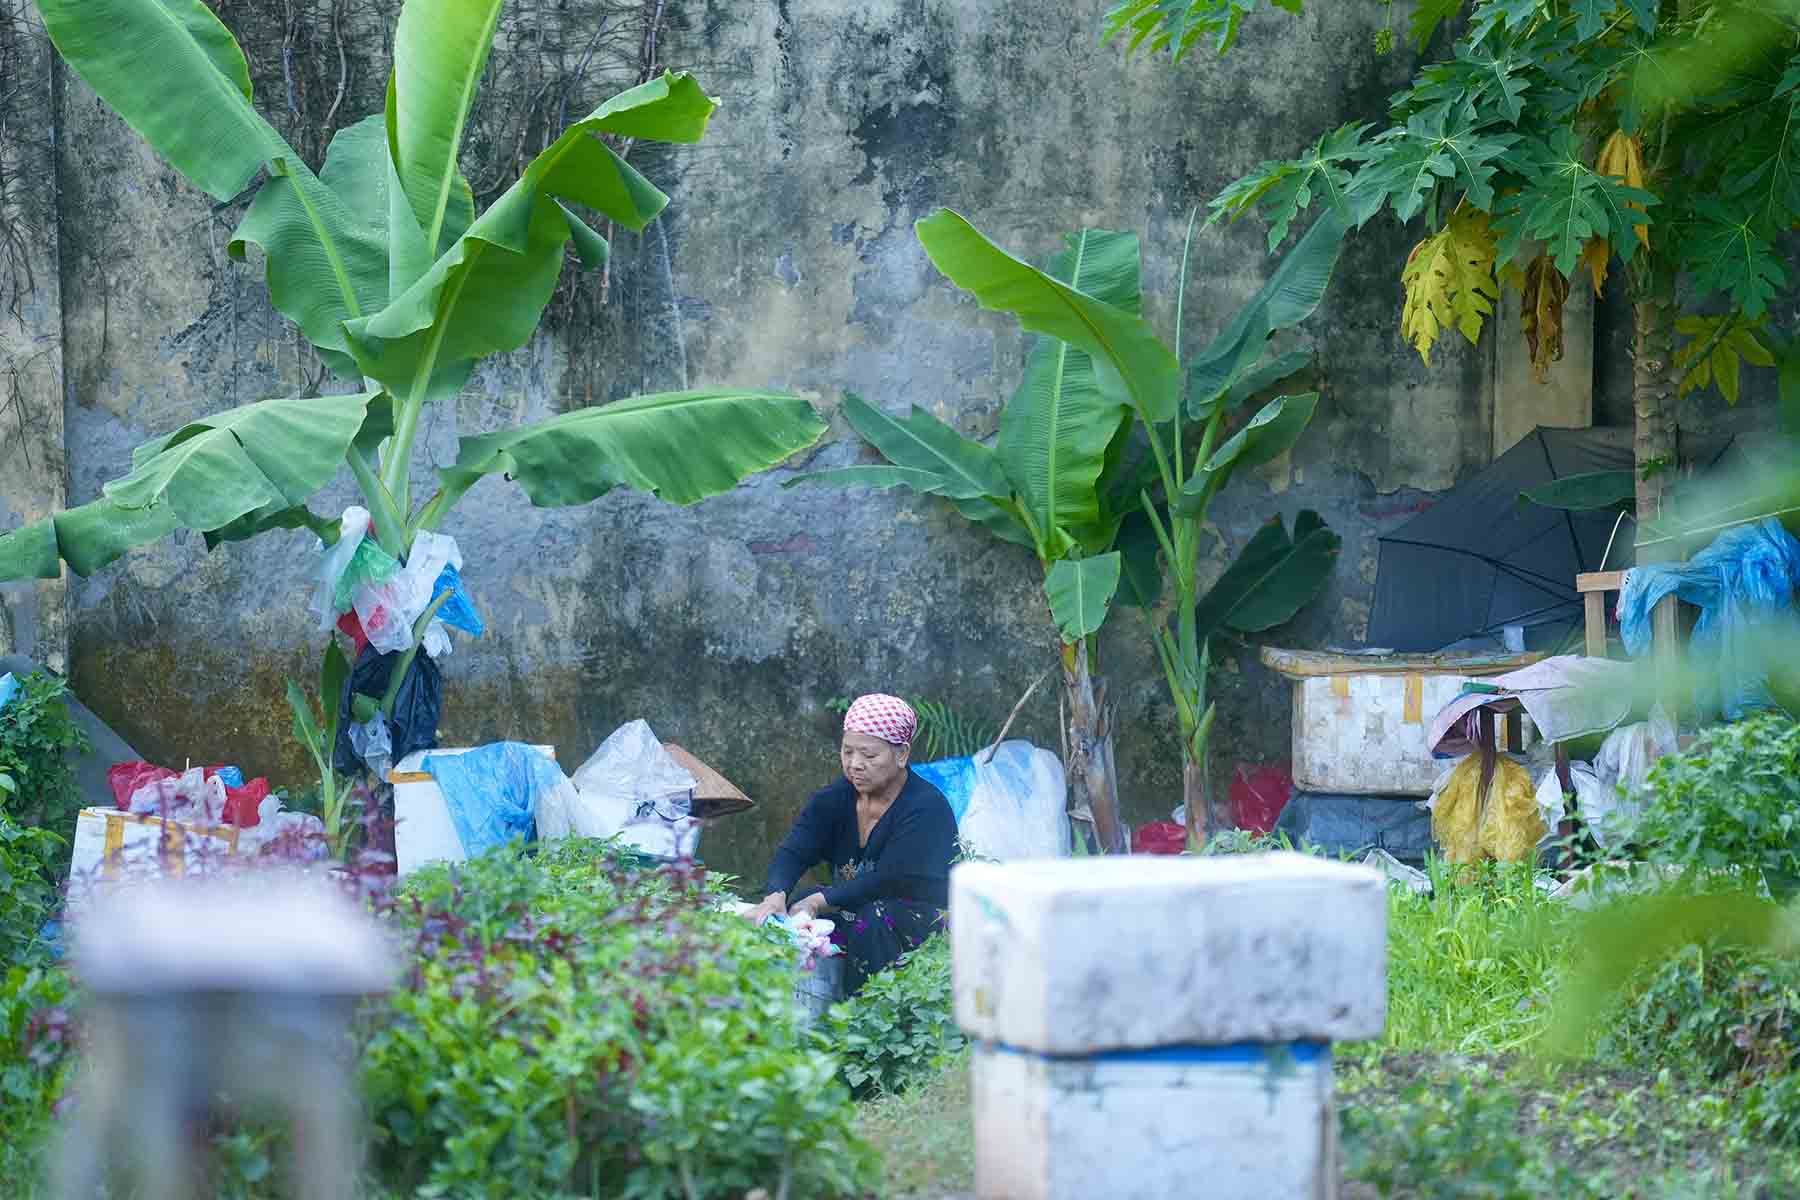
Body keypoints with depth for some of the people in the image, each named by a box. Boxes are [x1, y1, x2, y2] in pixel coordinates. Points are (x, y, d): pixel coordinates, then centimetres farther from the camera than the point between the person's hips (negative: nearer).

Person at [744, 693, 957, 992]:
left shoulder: (927, 807, -18)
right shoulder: (832, 801, 1)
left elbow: (888, 880, -24)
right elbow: (792, 853, -12)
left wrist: (819, 902, -32)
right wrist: (775, 897, -34)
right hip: (852, 910, 6)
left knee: (871, 921, -35)